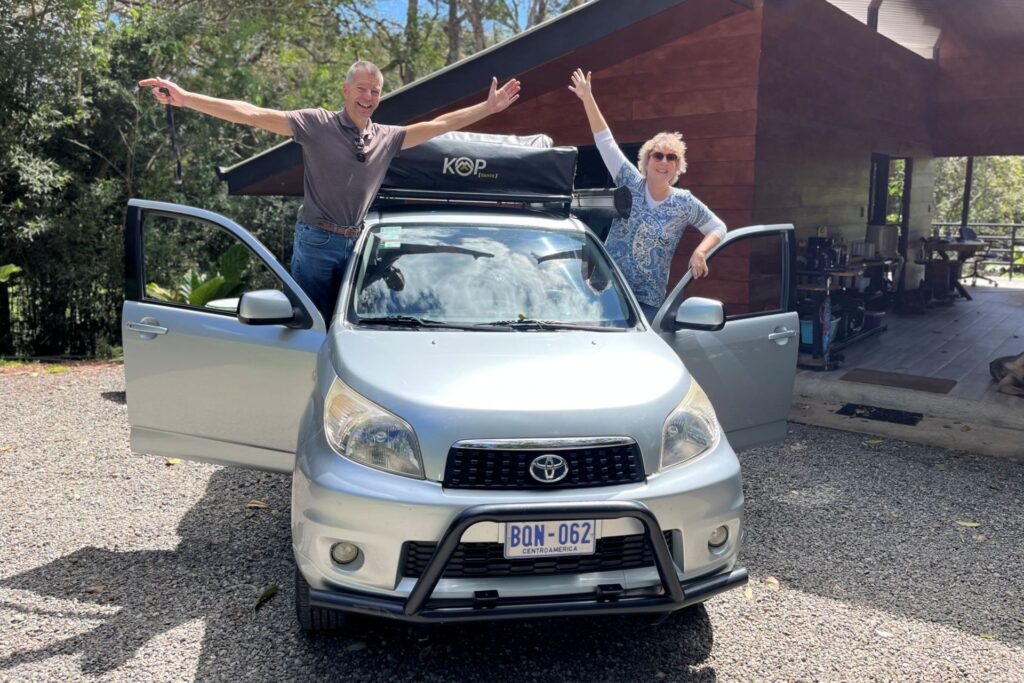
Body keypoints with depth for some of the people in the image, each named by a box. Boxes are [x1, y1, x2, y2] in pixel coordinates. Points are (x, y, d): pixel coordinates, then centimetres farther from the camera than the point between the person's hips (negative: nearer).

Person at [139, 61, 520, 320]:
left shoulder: (387, 138, 7)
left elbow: (439, 125, 12)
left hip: (355, 244, 5)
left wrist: (488, 107, 10)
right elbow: (254, 115, -15)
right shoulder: (317, 124, -7)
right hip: (317, 242, -5)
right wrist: (186, 99, -23)